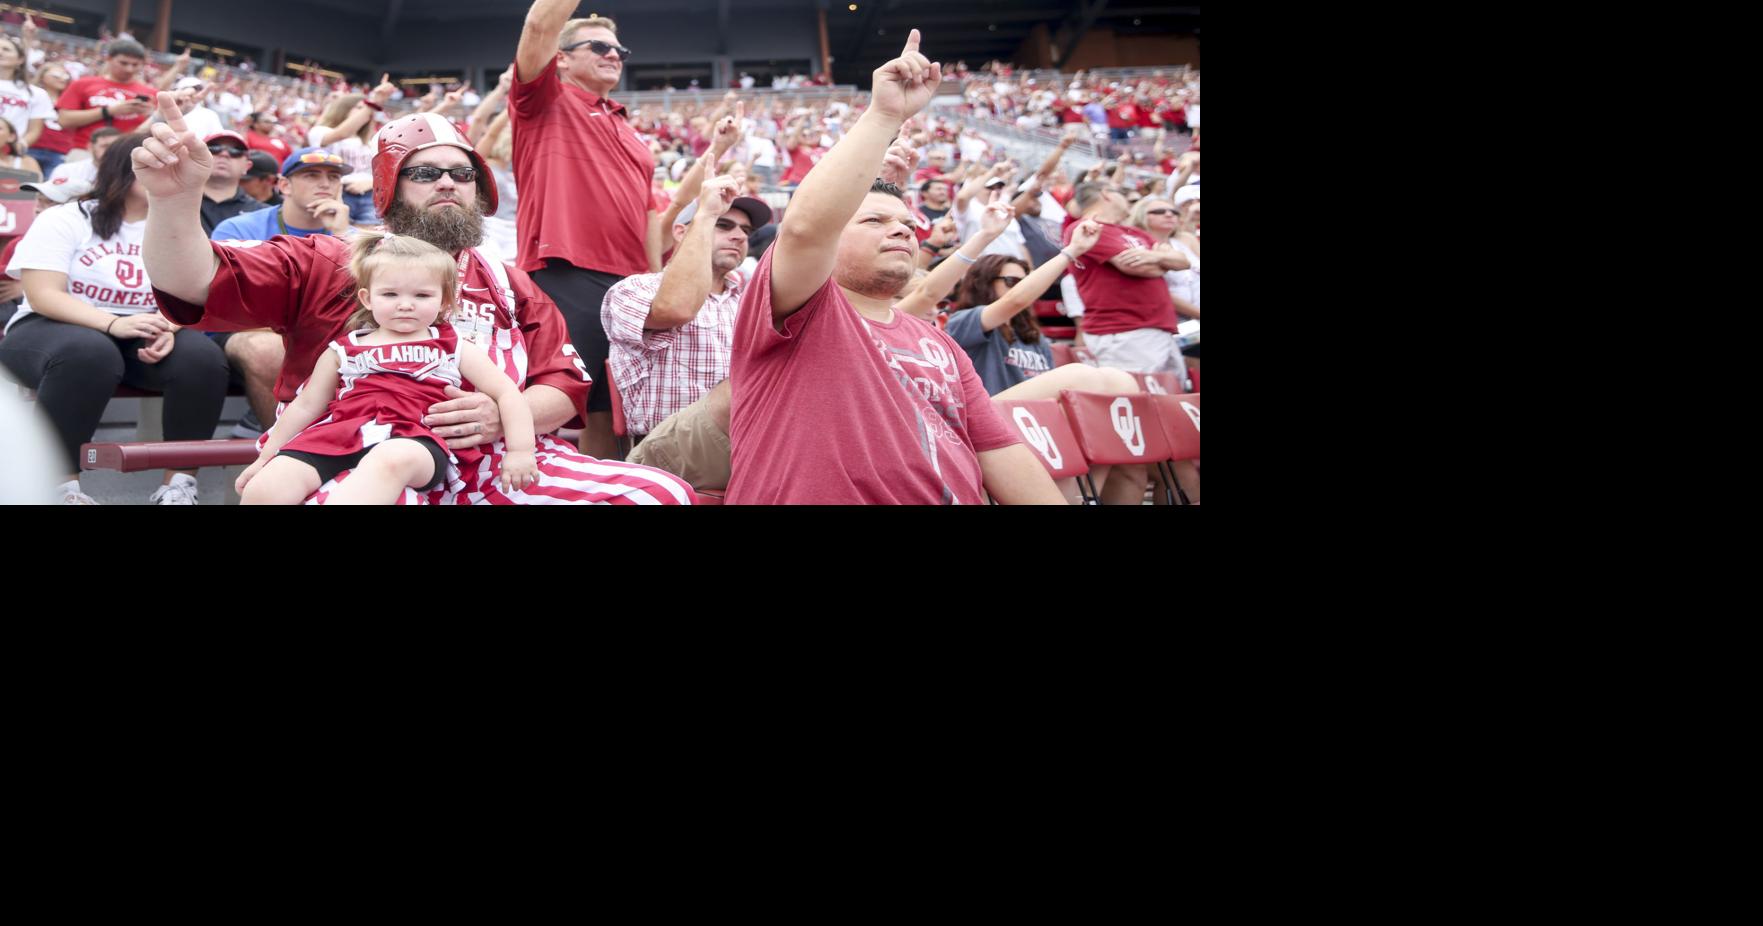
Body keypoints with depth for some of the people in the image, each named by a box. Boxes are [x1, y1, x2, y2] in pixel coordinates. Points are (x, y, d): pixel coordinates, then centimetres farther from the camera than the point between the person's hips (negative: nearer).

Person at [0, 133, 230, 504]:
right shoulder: (64, 220, 0)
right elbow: (43, 296, -11)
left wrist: (167, 329, -24)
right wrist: (113, 324, -28)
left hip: (143, 336, 4)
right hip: (53, 329, -3)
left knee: (203, 357, -27)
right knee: (91, 353, -39)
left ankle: (179, 483, -21)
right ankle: (60, 485, -30)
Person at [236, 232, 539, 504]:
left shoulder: (454, 348, 17)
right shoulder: (343, 350, 23)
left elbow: (507, 393, 13)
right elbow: (306, 406, 28)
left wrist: (520, 451, 1)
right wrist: (266, 457, 26)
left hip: (414, 440, -3)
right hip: (340, 434, 3)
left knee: (393, 459, -43)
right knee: (264, 489, -24)